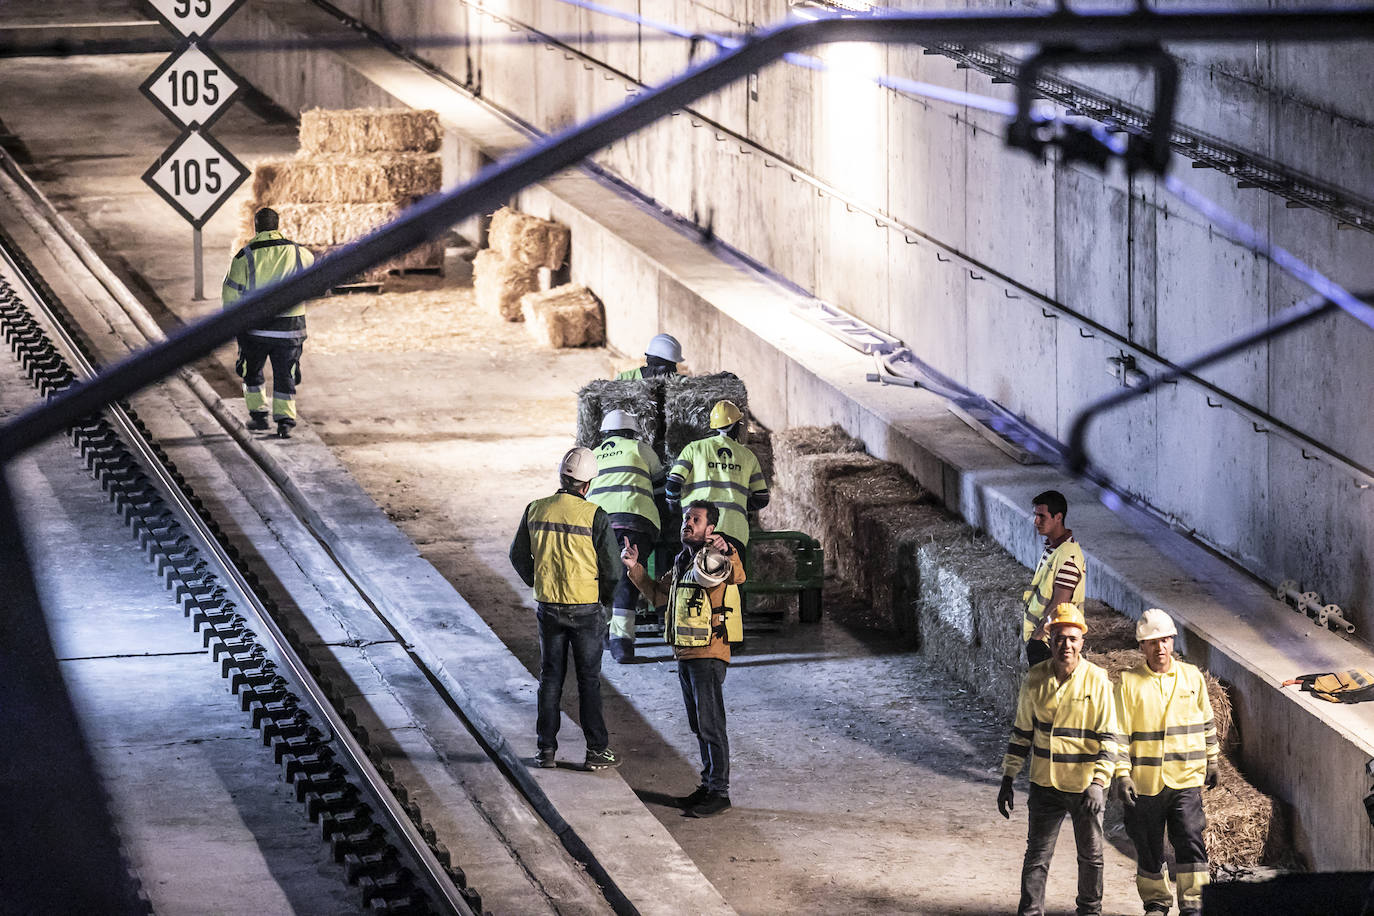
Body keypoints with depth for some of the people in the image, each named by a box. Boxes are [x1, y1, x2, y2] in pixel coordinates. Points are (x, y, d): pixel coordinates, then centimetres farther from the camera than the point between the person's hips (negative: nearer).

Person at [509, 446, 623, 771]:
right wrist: (601, 598, 8)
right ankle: (597, 750, 8)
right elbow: (612, 570, -11)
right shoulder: (594, 516, -14)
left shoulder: (535, 510, -3)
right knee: (589, 680, 6)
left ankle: (547, 749, 14)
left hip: (548, 608, 3)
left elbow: (518, 556, 8)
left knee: (550, 677, 13)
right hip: (585, 609, -3)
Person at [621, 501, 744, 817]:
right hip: (685, 655, 9)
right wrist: (635, 568, 16)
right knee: (699, 726, 16)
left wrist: (727, 553, -54)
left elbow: (737, 576, -34)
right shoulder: (683, 561, 16)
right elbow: (658, 594, 28)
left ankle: (719, 791, -2)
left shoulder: (713, 558, -12)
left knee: (711, 725, -6)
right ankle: (709, 784, 25)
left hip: (708, 655, -9)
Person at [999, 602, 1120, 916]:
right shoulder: (1035, 679, -1)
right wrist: (1008, 780, 7)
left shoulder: (1097, 681, -10)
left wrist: (1098, 782, -19)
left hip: (1085, 787, -1)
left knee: (1091, 855, 13)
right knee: (1037, 855, 1)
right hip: (1045, 784, 1)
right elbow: (1022, 733, 9)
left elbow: (1108, 737, -9)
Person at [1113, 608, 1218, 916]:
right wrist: (1121, 775, -10)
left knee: (1190, 841, -9)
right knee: (1149, 849, 8)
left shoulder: (1191, 677, 6)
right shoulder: (1129, 682, -2)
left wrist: (1211, 762, 21)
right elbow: (1119, 733, -3)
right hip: (1145, 782, -1)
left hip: (1186, 778, 1)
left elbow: (1206, 723, 17)